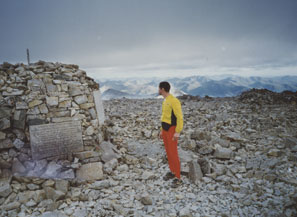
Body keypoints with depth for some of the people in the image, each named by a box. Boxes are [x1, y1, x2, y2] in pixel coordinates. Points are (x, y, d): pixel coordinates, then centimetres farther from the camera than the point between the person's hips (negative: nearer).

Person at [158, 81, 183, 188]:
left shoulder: (174, 101, -21)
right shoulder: (165, 101, 10)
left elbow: (180, 117, -22)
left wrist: (178, 132, -25)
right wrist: (162, 130, 19)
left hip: (172, 130, -9)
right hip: (165, 130, 9)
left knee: (173, 154, -6)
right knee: (168, 152, 15)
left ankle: (177, 178, 3)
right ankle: (172, 172, 29)